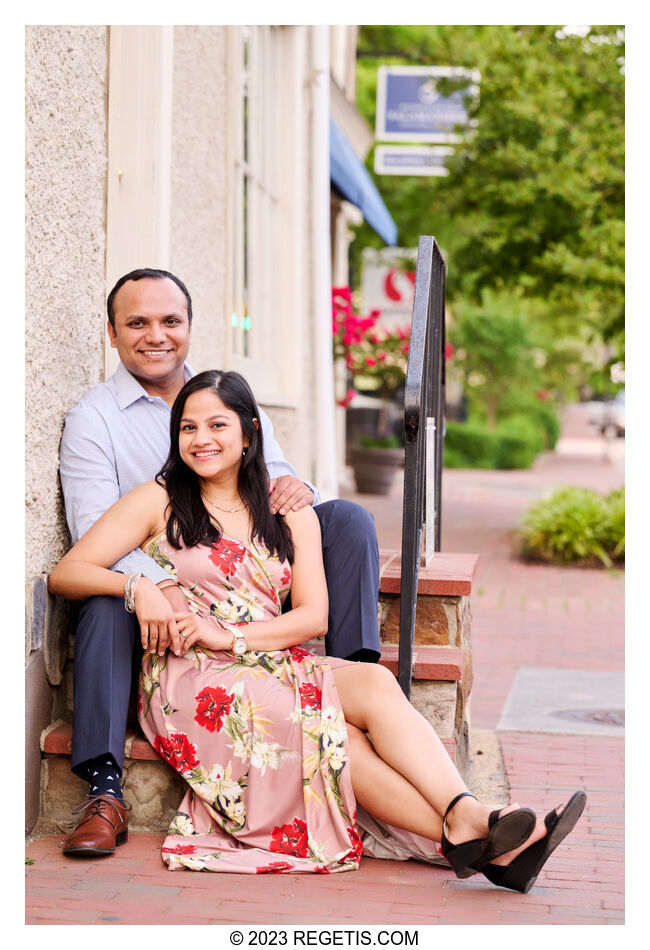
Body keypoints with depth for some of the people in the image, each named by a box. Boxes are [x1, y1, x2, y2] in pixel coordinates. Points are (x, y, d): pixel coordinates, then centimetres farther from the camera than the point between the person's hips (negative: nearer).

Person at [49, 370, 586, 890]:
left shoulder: (290, 516, 17)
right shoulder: (159, 501, 9)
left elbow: (314, 615, 6)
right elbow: (65, 574, 2)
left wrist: (231, 636, -10)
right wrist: (136, 586, -17)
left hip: (273, 667, 4)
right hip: (191, 677, -4)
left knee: (374, 680, -28)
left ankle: (468, 818, -44)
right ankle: (466, 834, -41)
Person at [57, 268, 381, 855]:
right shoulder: (94, 418, 2)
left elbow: (277, 486, 12)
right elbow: (94, 530, -13)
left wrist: (297, 490, -16)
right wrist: (156, 587, -34)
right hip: (156, 597, -3)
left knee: (348, 518, -13)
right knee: (107, 596, -36)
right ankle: (105, 790, -36)